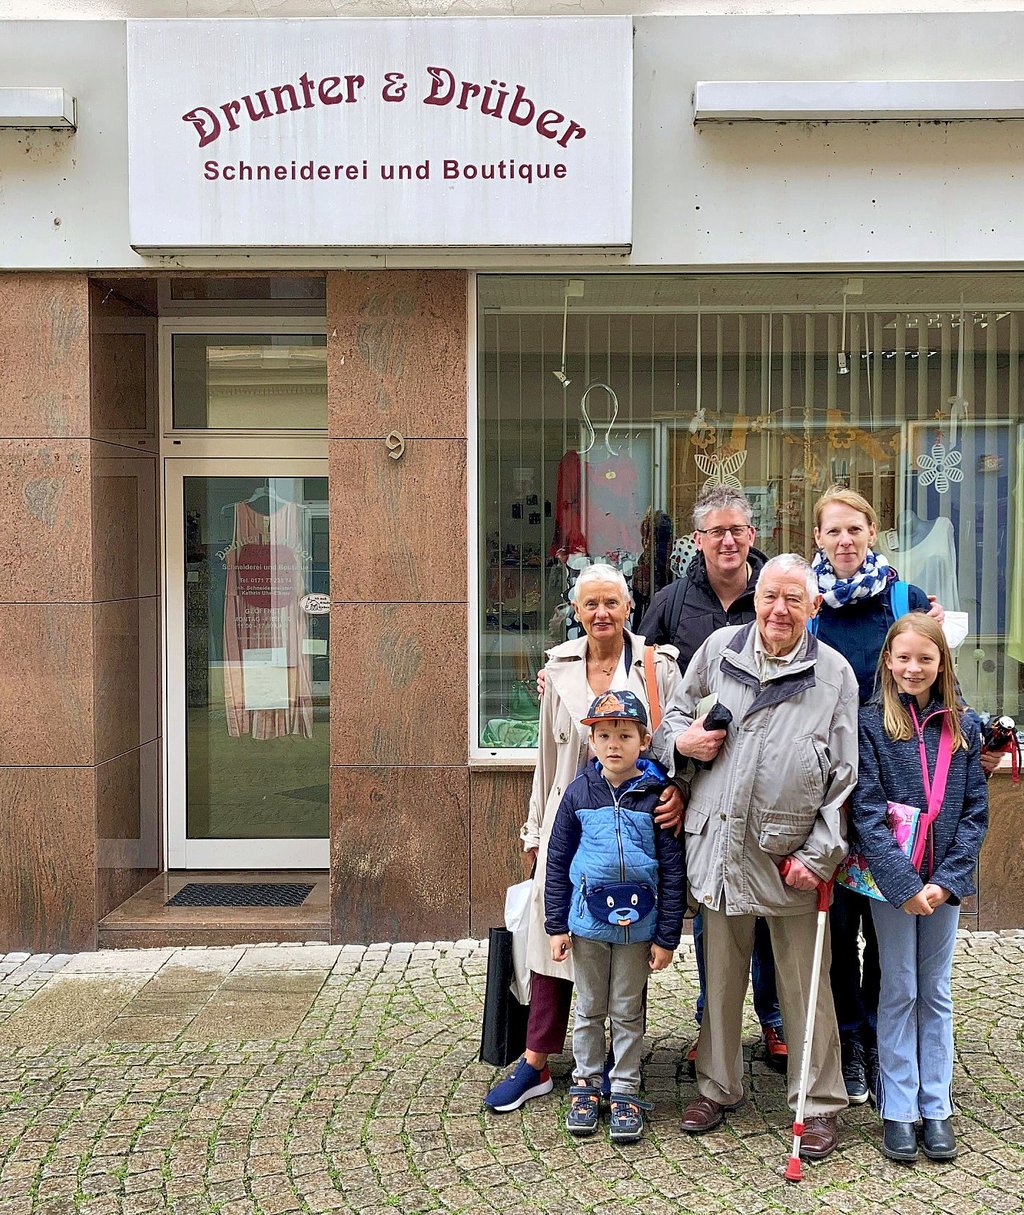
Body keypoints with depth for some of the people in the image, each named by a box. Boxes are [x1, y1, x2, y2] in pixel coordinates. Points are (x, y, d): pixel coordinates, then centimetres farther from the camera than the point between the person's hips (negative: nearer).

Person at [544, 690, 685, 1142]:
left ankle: (625, 1092, 24)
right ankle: (586, 1085, 29)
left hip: (637, 923, -2)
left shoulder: (656, 795, -9)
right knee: (589, 1010, 15)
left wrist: (667, 935, -6)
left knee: (627, 1012, 11)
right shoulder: (579, 792, -3)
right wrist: (556, 925, 1)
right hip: (587, 920, 2)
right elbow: (558, 861, 3)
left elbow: (672, 870, -6)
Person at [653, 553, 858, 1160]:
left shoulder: (835, 673, -3)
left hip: (791, 854, -2)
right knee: (721, 973, 15)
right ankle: (718, 1087, 32)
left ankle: (820, 1105, 22)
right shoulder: (719, 648, 4)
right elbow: (677, 713, 19)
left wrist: (820, 855, -9)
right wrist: (682, 741, -5)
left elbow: (844, 775, -3)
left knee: (804, 982, 6)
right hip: (719, 843, 3)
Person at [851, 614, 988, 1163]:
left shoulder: (963, 728, 3)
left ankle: (936, 1107, 22)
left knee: (936, 993, 12)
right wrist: (904, 884, -18)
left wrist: (947, 880, -9)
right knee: (899, 993, 6)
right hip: (890, 878, -3)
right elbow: (867, 812, -12)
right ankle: (898, 1110, 16)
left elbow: (975, 812, 2)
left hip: (945, 881, 3)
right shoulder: (870, 723, -7)